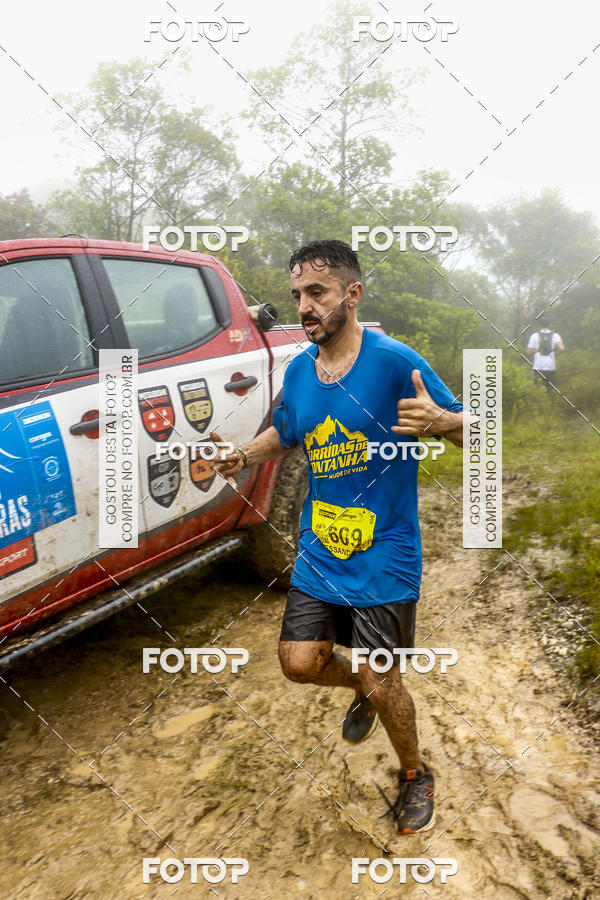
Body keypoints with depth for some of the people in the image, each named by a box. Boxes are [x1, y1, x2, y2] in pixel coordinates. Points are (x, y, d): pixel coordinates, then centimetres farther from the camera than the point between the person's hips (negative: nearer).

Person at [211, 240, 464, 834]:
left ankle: (415, 775, 34)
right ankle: (361, 688, 41)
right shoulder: (298, 369, 2)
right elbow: (284, 433, 19)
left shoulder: (393, 361, -16)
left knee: (381, 682, 3)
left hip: (383, 557, -5)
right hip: (318, 551, 5)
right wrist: (242, 456, -1)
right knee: (299, 661, 6)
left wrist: (437, 420, -35)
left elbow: (468, 429, -11)